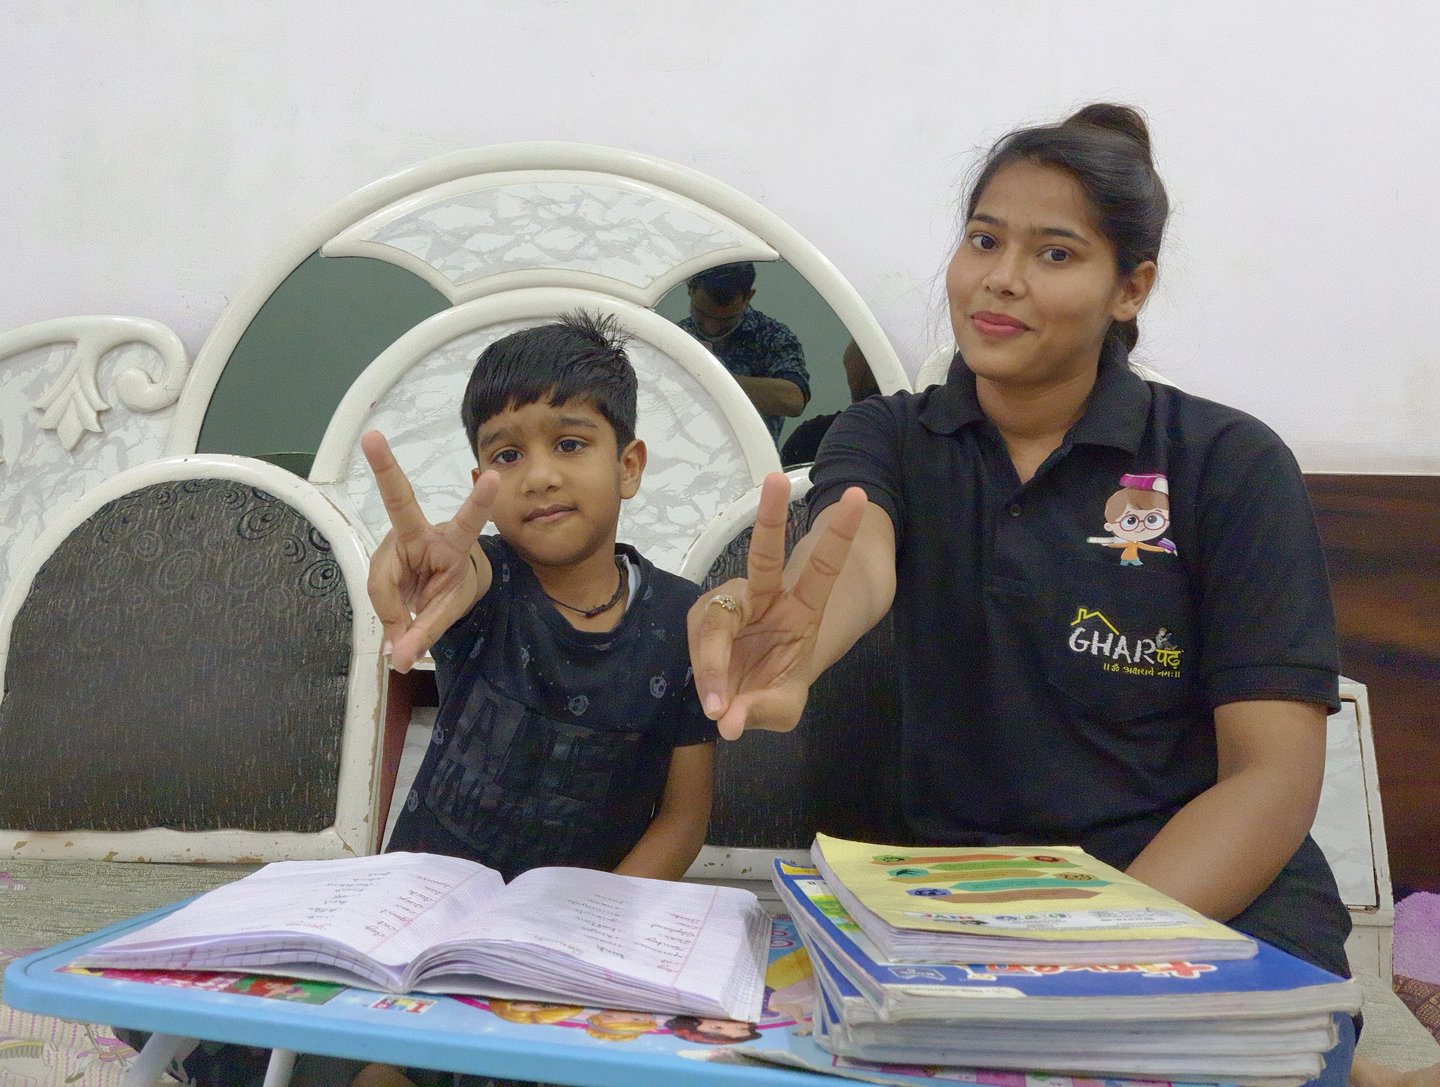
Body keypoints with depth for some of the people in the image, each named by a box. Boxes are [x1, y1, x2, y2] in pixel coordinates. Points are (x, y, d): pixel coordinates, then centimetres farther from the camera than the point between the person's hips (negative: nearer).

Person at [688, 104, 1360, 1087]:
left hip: (1221, 919, -2)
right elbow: (852, 558, -22)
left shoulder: (1230, 465, -5)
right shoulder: (889, 437, 1)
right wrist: (794, 650, -47)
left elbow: (1275, 773, -9)